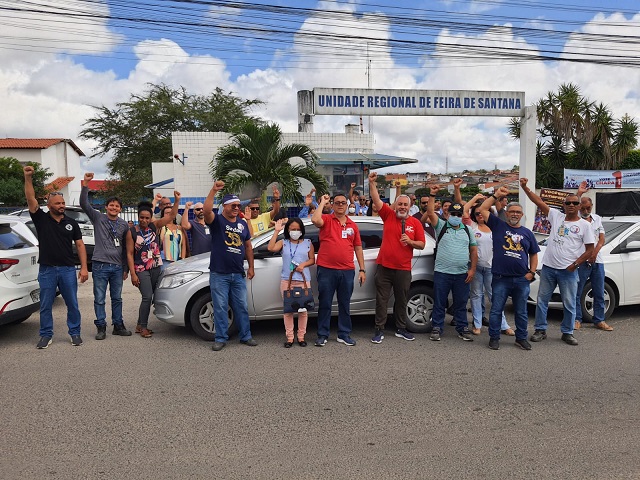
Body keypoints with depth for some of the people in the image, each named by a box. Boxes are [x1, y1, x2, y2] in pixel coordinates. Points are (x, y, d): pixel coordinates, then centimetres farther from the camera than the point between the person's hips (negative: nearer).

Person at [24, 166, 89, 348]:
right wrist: (28, 178, -24)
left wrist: (84, 268, -4)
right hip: (47, 270, -1)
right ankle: (46, 335, 20)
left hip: (68, 269, 1)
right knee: (45, 305, 7)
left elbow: (80, 245, 4)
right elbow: (31, 199, -12)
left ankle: (75, 333, 19)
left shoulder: (71, 223, 5)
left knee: (72, 304, 7)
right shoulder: (41, 219, 2)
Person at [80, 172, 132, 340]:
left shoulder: (124, 225, 10)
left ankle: (118, 326, 20)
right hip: (100, 265, -3)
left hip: (117, 267, 3)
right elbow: (84, 204, -11)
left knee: (117, 298, 11)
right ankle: (101, 327, 11)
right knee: (99, 299, 2)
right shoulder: (98, 218, 3)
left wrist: (126, 268, 12)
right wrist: (85, 184, -23)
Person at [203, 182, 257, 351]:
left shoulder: (242, 223, 11)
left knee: (242, 307, 11)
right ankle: (221, 338, 14)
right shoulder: (217, 220, -3)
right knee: (220, 308, 2)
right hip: (219, 275, -4)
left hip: (238, 274, 4)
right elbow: (207, 210, -27)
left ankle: (245, 336, 21)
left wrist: (251, 267, 12)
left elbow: (248, 246, 16)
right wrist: (213, 191, -35)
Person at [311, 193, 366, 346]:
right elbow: (315, 220, -23)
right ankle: (322, 335, 14)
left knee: (345, 304, 11)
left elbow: (358, 248, 14)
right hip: (326, 270, -3)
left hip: (347, 271, 4)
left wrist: (362, 269, 10)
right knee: (325, 304, 5)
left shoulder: (353, 225, 13)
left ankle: (344, 334, 22)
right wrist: (322, 203, -10)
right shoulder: (327, 219, 1)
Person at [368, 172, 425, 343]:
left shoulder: (415, 223, 3)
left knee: (402, 300, 12)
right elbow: (376, 200, -8)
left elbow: (422, 244, 4)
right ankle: (379, 330, 11)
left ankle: (401, 329, 27)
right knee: (381, 300, 3)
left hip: (403, 269, 1)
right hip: (384, 267, -1)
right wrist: (372, 183, -19)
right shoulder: (388, 215, 2)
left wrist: (410, 241, -14)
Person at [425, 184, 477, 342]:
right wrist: (432, 195, -19)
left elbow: (474, 250, 12)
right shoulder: (441, 226, 4)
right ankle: (437, 328, 15)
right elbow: (430, 213, -11)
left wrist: (472, 269, 3)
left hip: (462, 274, 3)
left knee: (461, 304, 11)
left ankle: (462, 329, 23)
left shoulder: (467, 230, 12)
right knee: (439, 303, 4)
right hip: (442, 272, -2)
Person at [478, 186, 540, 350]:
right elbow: (482, 209, -6)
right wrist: (496, 195, -8)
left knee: (521, 312, 12)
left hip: (522, 279, 3)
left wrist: (532, 272, 4)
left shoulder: (527, 233, 11)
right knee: (496, 310, 4)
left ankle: (521, 338, 25)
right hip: (500, 278, -3)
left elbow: (534, 254, 16)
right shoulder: (498, 225, 3)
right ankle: (494, 338, 15)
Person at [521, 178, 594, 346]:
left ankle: (567, 333, 21)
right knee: (542, 300, 8)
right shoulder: (556, 216, 5)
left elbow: (589, 250, -1)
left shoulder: (585, 225, -1)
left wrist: (575, 264, -11)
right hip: (548, 268, 2)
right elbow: (538, 201, 0)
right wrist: (525, 187, -8)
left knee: (569, 304, 6)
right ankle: (540, 330, 20)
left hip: (568, 271, -2)